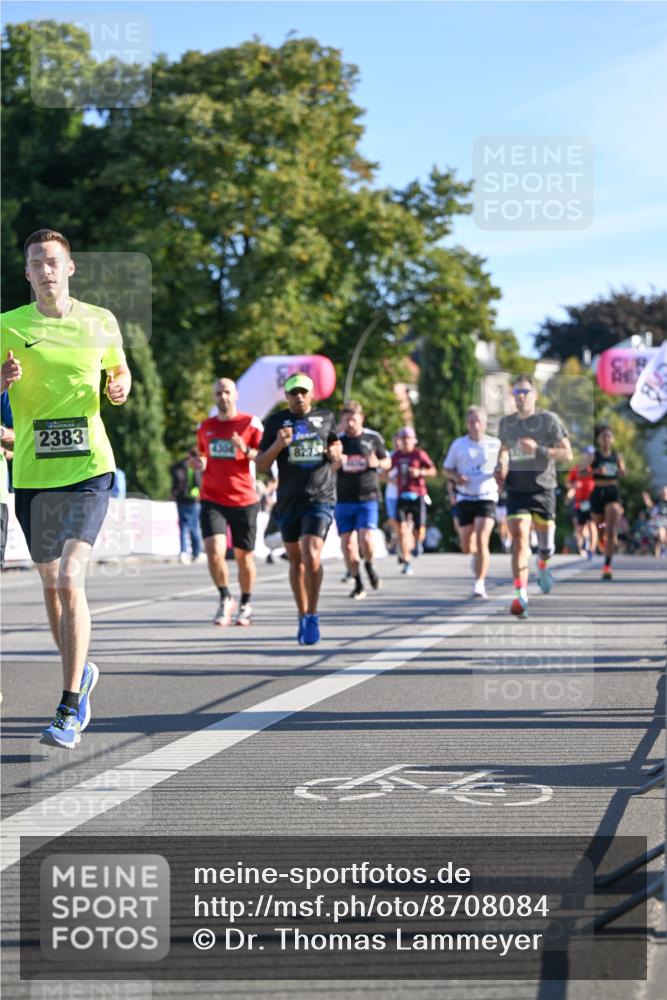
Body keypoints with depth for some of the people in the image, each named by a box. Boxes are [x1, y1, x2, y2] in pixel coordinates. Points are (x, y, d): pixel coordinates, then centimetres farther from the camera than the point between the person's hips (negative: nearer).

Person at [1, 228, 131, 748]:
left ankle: (70, 709, -13)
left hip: (88, 469, -2)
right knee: (50, 582, 14)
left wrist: (120, 388, -4)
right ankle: (81, 671, 39)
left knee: (70, 579, -17)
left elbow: (119, 370, 19)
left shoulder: (100, 321, 3)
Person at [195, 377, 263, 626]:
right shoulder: (205, 427, 11)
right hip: (212, 500, 2)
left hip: (244, 500, -2)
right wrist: (199, 463, 2)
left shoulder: (250, 423, 0)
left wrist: (245, 449, -22)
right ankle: (225, 599, 5)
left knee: (244, 556, 6)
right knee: (214, 551, -16)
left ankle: (246, 604, 27)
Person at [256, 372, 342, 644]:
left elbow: (335, 445, 25)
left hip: (320, 499, -2)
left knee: (312, 556, -18)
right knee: (296, 560, 12)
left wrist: (336, 454, 1)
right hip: (288, 501, 2)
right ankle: (303, 616, 26)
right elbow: (261, 465, 2)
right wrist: (277, 445, -16)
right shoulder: (276, 421, 4)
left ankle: (312, 616, -7)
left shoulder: (326, 418, 7)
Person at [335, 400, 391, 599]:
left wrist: (377, 463, -10)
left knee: (366, 540, -17)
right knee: (347, 544, 1)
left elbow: (387, 462, 14)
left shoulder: (373, 438, 3)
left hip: (367, 499, -2)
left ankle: (369, 565, 16)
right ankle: (358, 584, 16)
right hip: (344, 500, 2)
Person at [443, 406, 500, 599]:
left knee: (482, 541, -17)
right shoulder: (458, 444, 5)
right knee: (466, 547, 5)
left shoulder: (495, 444, 2)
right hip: (465, 498, 2)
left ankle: (479, 583, -11)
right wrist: (456, 477, -9)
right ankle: (478, 555, 40)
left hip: (487, 498, -2)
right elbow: (447, 469, 13)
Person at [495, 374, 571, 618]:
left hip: (543, 490, -1)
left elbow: (567, 453, -7)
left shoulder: (548, 419, -4)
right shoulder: (506, 423, 8)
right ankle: (521, 595, -19)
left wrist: (538, 450, -21)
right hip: (516, 491, 1)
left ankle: (543, 566, 41)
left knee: (545, 546, 3)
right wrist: (500, 467, 7)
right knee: (519, 540, -16)